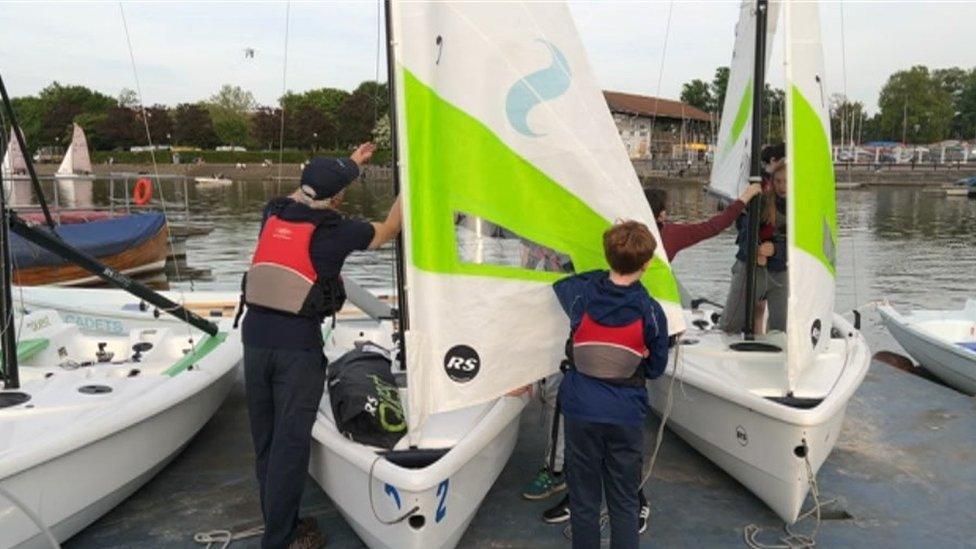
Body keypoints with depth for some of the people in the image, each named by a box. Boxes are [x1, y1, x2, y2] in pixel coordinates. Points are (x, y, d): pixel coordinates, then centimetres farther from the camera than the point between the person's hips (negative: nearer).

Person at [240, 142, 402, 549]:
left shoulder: (273, 214, 5)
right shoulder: (335, 230, -9)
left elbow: (311, 198, 27)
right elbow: (388, 230, 8)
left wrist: (350, 164, 35)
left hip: (255, 337, 6)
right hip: (298, 347, -6)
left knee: (264, 438, 15)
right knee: (290, 441, 3)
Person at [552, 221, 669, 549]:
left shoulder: (581, 295, -9)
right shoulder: (650, 312, -11)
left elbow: (560, 282, 16)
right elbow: (656, 368, 2)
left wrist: (604, 274, 17)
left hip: (581, 413, 1)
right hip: (627, 417, -1)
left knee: (584, 502, 13)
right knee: (624, 505, 13)